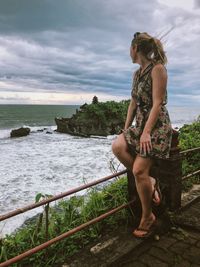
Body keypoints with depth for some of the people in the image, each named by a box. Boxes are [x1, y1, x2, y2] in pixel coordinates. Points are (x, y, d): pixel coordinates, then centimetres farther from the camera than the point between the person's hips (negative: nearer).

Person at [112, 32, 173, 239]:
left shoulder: (157, 69, -9)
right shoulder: (137, 73, 15)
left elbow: (157, 104, -17)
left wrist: (146, 132, -22)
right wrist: (126, 129, 11)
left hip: (157, 125, -8)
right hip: (140, 123, 8)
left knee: (139, 170, -16)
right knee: (117, 147, -16)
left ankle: (148, 218, 4)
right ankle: (149, 181, 0)